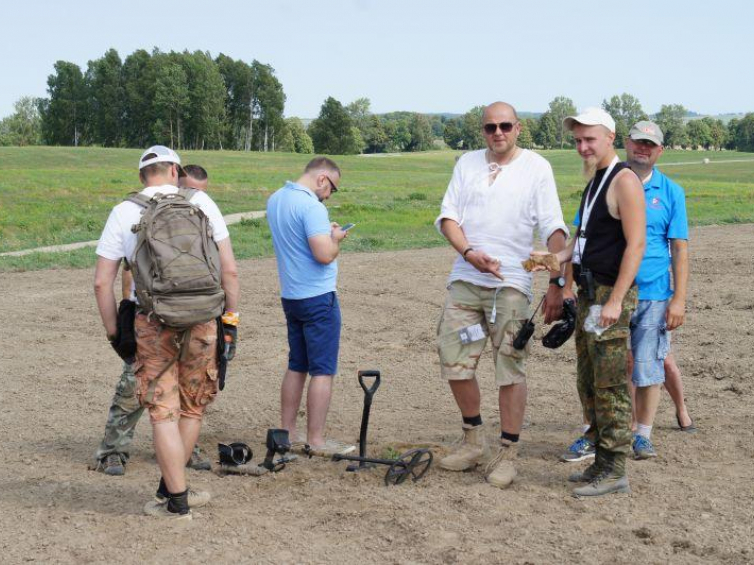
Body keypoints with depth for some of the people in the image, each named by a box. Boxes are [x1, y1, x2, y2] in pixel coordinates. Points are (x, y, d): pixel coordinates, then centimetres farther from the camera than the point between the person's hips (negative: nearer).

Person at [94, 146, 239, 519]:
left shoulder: (123, 213, 4)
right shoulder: (201, 203, 4)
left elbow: (102, 282, 0)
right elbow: (229, 270, 2)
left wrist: (113, 331, 10)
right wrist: (231, 317, 11)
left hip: (152, 323, -1)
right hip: (201, 320, 1)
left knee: (164, 412, 6)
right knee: (192, 407, 16)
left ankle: (177, 501, 10)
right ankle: (170, 488, 24)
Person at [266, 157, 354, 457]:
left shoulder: (275, 200, 9)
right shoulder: (311, 206, -19)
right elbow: (325, 255, -26)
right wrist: (335, 238, -7)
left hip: (290, 295, 9)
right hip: (318, 297, -9)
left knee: (296, 366, 16)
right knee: (322, 370, -1)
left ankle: (287, 432, 21)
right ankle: (316, 441, 2)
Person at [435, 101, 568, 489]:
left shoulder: (536, 167, 0)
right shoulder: (467, 163, 11)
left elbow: (554, 229, -5)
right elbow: (447, 216, 6)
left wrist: (557, 283, -15)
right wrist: (469, 252, -12)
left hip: (510, 283, -4)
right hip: (464, 280, 4)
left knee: (510, 368, -4)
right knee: (454, 361, 5)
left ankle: (507, 454, 6)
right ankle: (474, 441, 22)